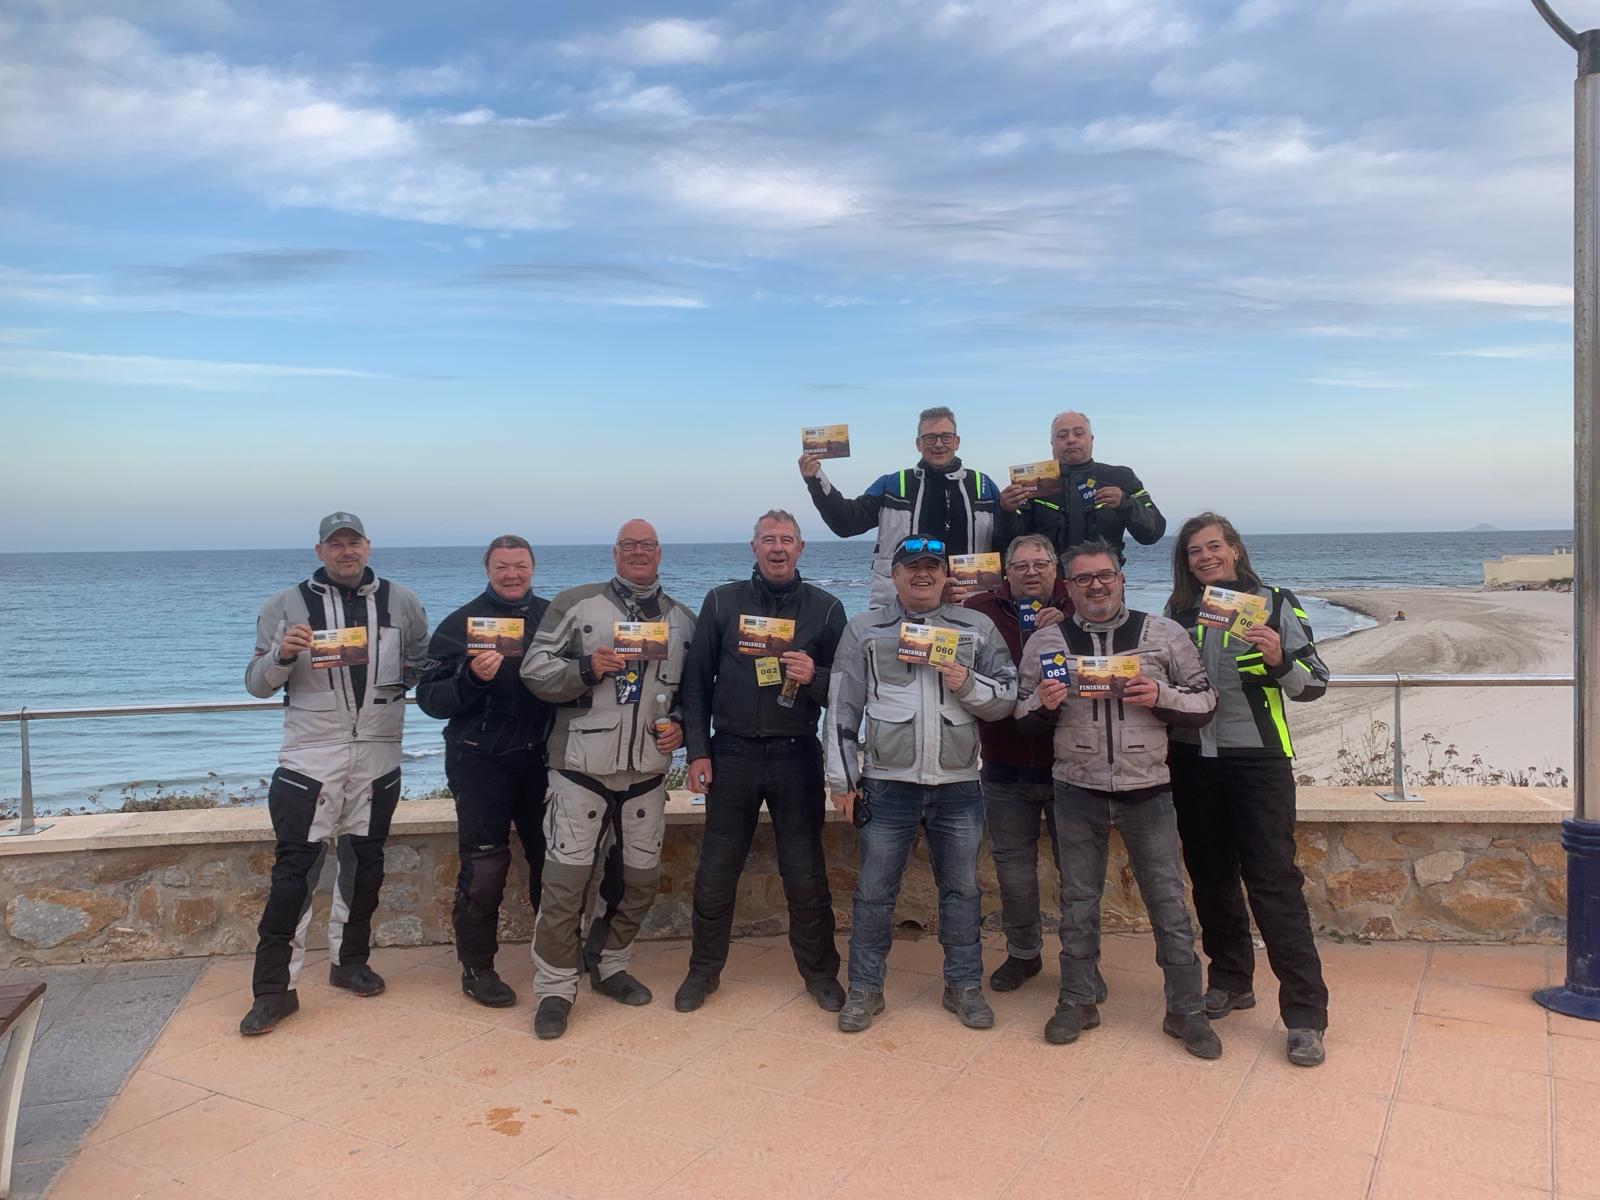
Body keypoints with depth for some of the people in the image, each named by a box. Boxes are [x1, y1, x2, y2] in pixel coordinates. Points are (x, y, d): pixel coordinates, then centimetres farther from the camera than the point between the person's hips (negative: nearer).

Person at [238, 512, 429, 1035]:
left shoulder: (400, 601, 6)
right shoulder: (288, 605, 1)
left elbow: (426, 662, 18)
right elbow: (256, 683, 1)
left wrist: (401, 675, 0)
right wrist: (282, 654, -18)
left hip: (377, 760, 3)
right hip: (309, 759, -3)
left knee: (364, 864, 14)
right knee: (294, 869, -6)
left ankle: (349, 961, 30)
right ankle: (274, 987, 3)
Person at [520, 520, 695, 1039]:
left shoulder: (682, 620, 11)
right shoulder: (576, 603, 0)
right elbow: (534, 670, -4)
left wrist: (679, 723, 0)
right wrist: (586, 668, -18)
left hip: (648, 772, 4)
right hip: (583, 767, -4)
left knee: (642, 877, 12)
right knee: (567, 879, -3)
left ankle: (610, 966, 33)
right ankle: (555, 987, 12)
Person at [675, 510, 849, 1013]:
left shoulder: (825, 609, 2)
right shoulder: (722, 602, 3)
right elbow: (697, 681, 3)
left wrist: (815, 677, -18)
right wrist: (698, 752, -2)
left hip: (796, 755, 0)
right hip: (731, 753, 1)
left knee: (806, 875, 8)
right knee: (715, 872, 9)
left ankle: (820, 971, 25)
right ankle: (703, 970, 26)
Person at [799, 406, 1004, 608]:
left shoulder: (984, 486, 11)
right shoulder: (892, 485, 10)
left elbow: (1005, 544, 11)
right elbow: (847, 522, 1)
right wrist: (816, 480, -9)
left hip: (968, 607, 1)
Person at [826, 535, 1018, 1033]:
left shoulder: (978, 628, 7)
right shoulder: (864, 629, 4)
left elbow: (1008, 697, 7)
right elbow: (842, 708, 4)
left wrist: (967, 684, -12)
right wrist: (842, 778, 1)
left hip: (958, 785, 2)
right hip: (887, 783, -1)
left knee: (962, 887, 12)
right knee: (874, 890, 5)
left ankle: (964, 986, 27)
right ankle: (865, 988, 20)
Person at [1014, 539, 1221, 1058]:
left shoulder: (1163, 634, 0)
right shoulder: (1045, 642, 2)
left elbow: (1204, 704, 3)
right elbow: (1022, 714, 9)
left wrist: (1160, 696, -15)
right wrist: (1044, 703, -13)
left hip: (1147, 791, -1)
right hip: (1078, 793, 1)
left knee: (1168, 902, 6)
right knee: (1078, 902, 11)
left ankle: (1186, 1011, 20)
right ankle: (1077, 1003, 25)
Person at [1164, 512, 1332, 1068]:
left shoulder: (1275, 603, -2)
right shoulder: (1177, 613, 7)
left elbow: (1314, 683, -3)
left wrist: (1280, 660, -22)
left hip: (1258, 759, -4)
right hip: (1192, 760, 4)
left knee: (1273, 881, -6)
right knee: (1210, 876, 13)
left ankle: (1306, 1015, 1)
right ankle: (1230, 981, 31)